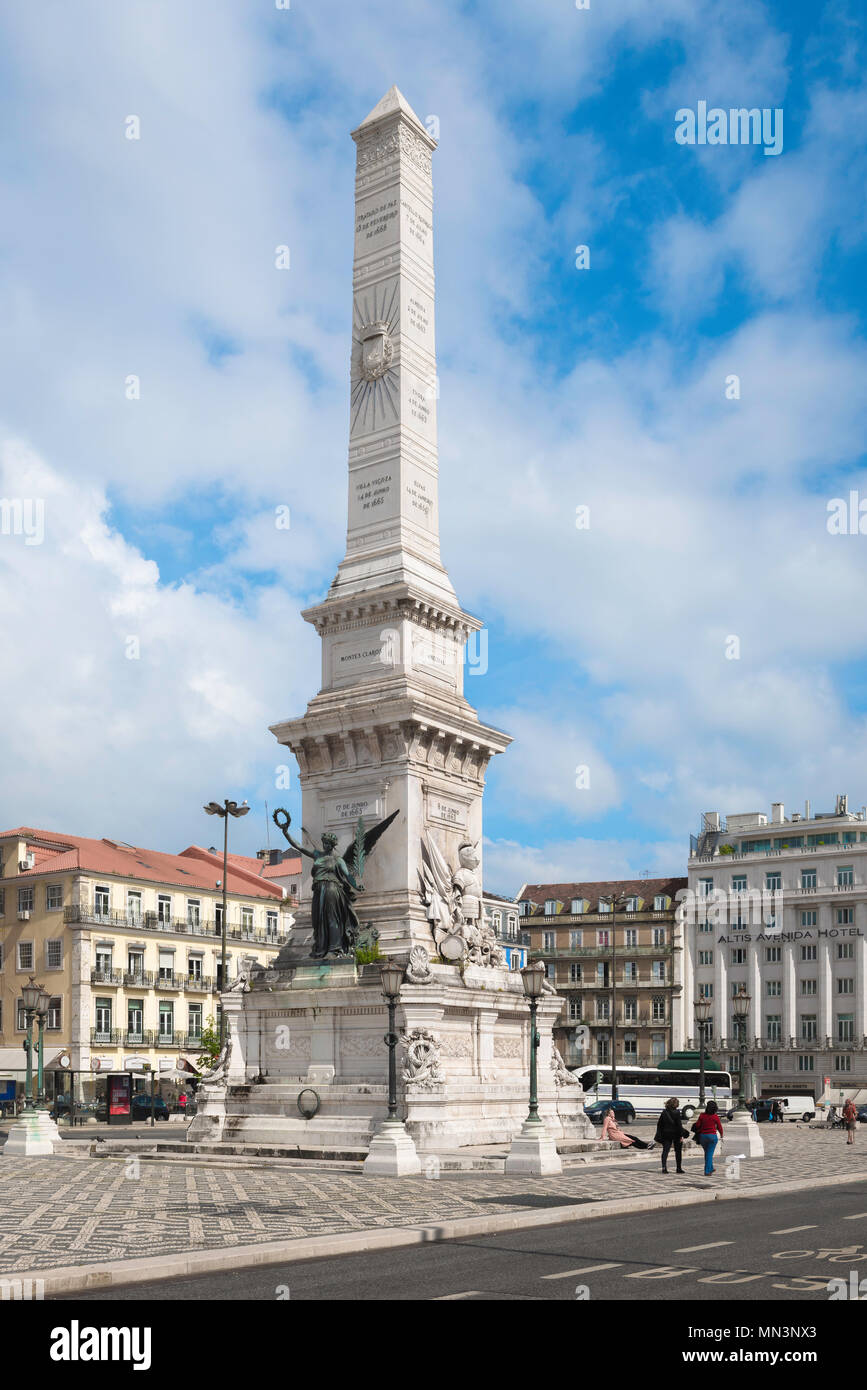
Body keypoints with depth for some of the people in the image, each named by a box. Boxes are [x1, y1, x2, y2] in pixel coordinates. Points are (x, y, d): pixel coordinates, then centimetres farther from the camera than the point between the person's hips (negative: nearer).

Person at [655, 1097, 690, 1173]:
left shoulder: (664, 1112, 3)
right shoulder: (676, 1112, -12)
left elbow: (659, 1124, 6)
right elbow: (679, 1125, -15)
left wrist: (659, 1136, 12)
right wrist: (681, 1135, -12)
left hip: (666, 1134, 3)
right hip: (675, 1134, -3)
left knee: (665, 1151, 2)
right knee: (678, 1151, 11)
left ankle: (664, 1167, -15)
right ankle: (679, 1168, 16)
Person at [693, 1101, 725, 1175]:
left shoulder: (702, 1116, -5)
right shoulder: (715, 1117, -9)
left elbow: (697, 1125, -4)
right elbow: (719, 1127, 0)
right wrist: (721, 1135, 19)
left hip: (702, 1136, 3)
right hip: (712, 1136, -3)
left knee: (707, 1153, 21)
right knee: (709, 1154, 3)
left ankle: (711, 1168, 33)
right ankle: (707, 1171, 0)